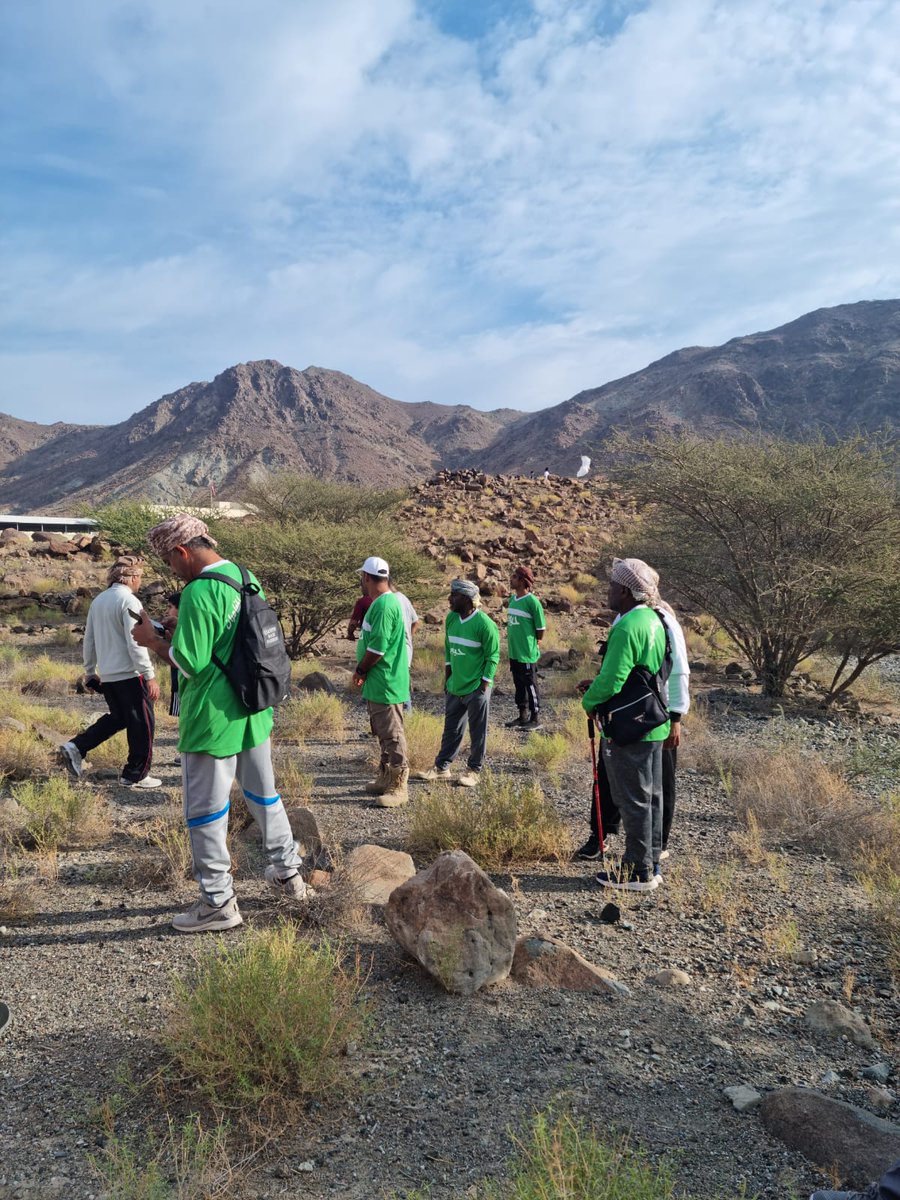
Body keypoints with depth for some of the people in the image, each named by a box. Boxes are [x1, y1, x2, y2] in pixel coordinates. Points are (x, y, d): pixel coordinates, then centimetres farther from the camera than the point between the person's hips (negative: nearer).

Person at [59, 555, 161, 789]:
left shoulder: (98, 601, 10)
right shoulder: (128, 601, -15)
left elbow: (89, 641, 15)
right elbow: (135, 643, -20)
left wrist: (90, 672, 24)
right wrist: (150, 676, -18)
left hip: (107, 676, 8)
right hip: (130, 675, -8)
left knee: (117, 718, 23)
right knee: (142, 725, 4)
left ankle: (76, 747, 12)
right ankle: (136, 775, 11)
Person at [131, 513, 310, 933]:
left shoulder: (199, 593, -20)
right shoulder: (247, 579, 6)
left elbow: (191, 663, -20)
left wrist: (153, 640, -4)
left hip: (213, 719, -8)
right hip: (254, 711, 8)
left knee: (206, 811, 6)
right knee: (264, 794, 21)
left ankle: (218, 903, 16)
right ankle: (287, 873, 35)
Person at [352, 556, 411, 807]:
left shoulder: (383, 605, -19)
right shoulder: (387, 601, 14)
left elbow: (378, 647, -23)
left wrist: (361, 670, -10)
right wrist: (365, 671, 16)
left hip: (385, 683, -11)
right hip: (379, 683, 11)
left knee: (392, 735, -4)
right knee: (384, 733, 18)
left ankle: (399, 788, 2)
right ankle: (386, 779, 29)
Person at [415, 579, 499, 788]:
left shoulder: (484, 624, -17)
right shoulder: (451, 618, 4)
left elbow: (493, 657, -13)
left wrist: (484, 685, -14)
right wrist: (447, 677, 13)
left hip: (476, 689, -7)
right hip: (454, 686, 7)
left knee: (477, 731, 6)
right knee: (451, 729, 16)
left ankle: (473, 771, 18)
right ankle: (441, 767, 25)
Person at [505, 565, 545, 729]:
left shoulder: (532, 601, -16)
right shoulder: (512, 599, 7)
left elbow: (541, 629, -11)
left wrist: (530, 643, 0)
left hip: (527, 653, -8)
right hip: (513, 652, 8)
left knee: (530, 685, 2)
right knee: (519, 684, 16)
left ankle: (536, 719, 12)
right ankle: (523, 716, 27)